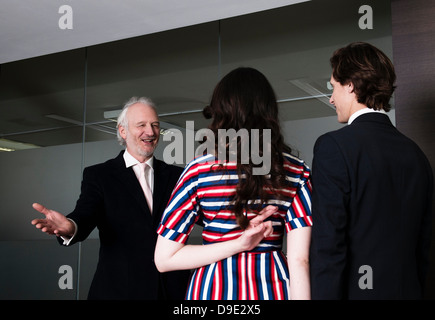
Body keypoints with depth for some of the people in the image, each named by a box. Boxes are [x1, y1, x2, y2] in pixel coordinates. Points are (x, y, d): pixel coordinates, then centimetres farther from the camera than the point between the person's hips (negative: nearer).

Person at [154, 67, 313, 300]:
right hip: (274, 288, 1)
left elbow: (164, 258, -10)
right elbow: (299, 260, -10)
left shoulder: (199, 170, -9)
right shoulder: (296, 172, -6)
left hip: (214, 289, -1)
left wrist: (238, 245, -11)